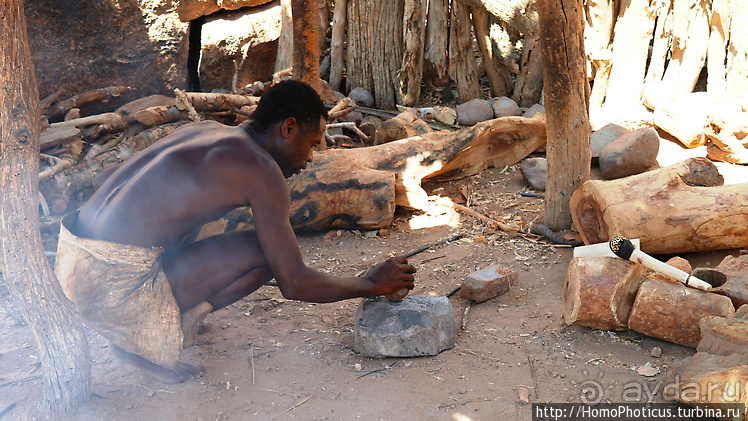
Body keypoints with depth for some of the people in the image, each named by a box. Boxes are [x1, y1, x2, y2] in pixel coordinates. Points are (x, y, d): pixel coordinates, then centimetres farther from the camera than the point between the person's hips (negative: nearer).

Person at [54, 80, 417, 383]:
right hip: (111, 281, -9)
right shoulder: (261, 170, -8)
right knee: (265, 253, -5)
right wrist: (371, 284, 7)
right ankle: (143, 334, -1)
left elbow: (107, 178, 26)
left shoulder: (203, 130, 16)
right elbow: (294, 284, -9)